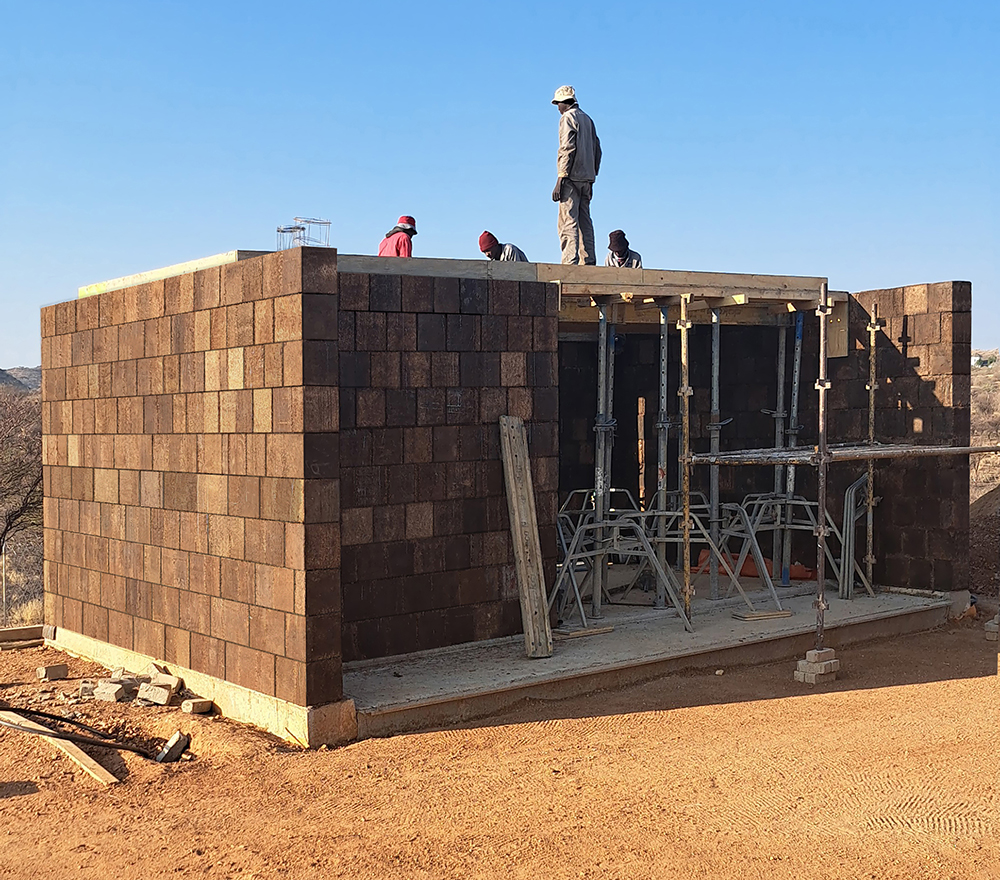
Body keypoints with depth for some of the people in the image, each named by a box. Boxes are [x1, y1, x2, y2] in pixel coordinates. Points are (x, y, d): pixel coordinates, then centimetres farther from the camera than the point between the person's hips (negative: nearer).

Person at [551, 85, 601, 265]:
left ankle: (570, 262, -21)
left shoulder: (567, 117, -4)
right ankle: (589, 262, 6)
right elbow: (597, 150, 19)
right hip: (586, 179, 8)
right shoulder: (587, 119, 20)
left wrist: (560, 179, -17)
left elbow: (568, 149, -14)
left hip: (572, 177, -8)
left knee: (568, 222, -12)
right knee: (584, 222, 9)